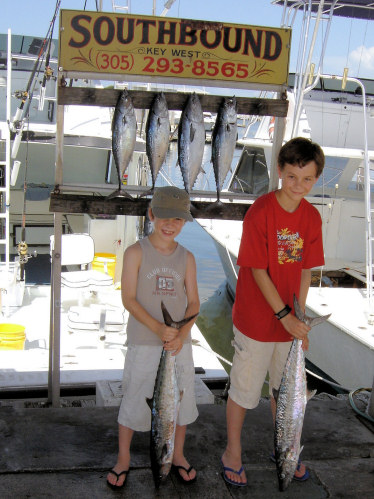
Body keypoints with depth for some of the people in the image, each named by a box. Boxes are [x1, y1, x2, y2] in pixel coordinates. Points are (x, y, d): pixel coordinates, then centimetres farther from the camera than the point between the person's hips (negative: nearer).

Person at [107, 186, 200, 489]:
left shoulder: (187, 257, 3)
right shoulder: (136, 253, -6)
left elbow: (194, 302, 4)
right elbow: (129, 299, -10)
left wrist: (181, 334, -12)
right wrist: (158, 328, -20)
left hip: (179, 343, 3)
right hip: (143, 342, -3)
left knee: (181, 398, 12)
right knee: (134, 399, 6)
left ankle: (177, 455, 33)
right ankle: (123, 458, 27)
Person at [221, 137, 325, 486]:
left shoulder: (312, 217, -2)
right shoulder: (260, 212, -19)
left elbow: (305, 271, 3)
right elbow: (258, 270, -18)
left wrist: (299, 317, -1)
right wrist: (285, 316, -19)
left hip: (288, 320, 6)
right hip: (256, 319, -5)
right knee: (244, 389, 11)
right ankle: (232, 453, 33)